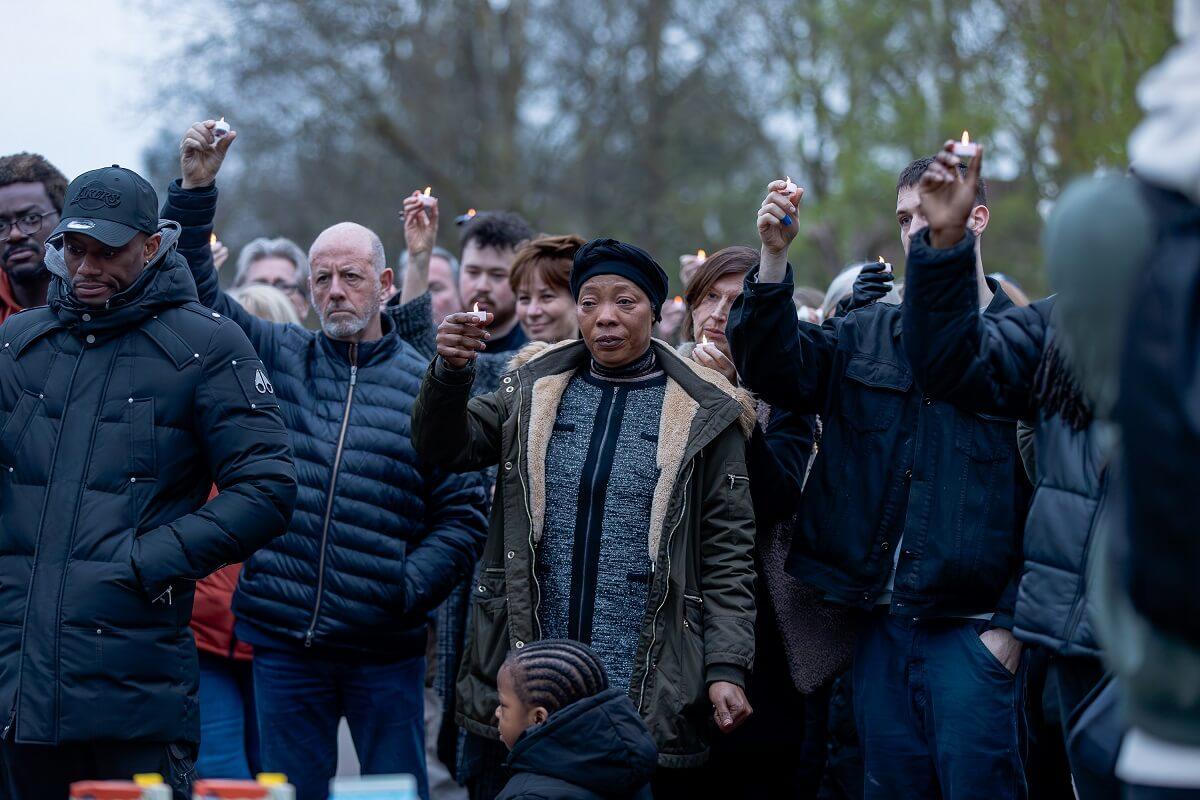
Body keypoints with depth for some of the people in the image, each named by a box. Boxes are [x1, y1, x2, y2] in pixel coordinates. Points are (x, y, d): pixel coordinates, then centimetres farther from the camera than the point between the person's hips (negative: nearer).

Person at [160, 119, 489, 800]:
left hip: (385, 648, -1)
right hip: (284, 641, 2)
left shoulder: (428, 384, 3)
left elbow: (463, 514, 2)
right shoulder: (279, 357, 8)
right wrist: (196, 192, -6)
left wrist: (409, 586, -11)